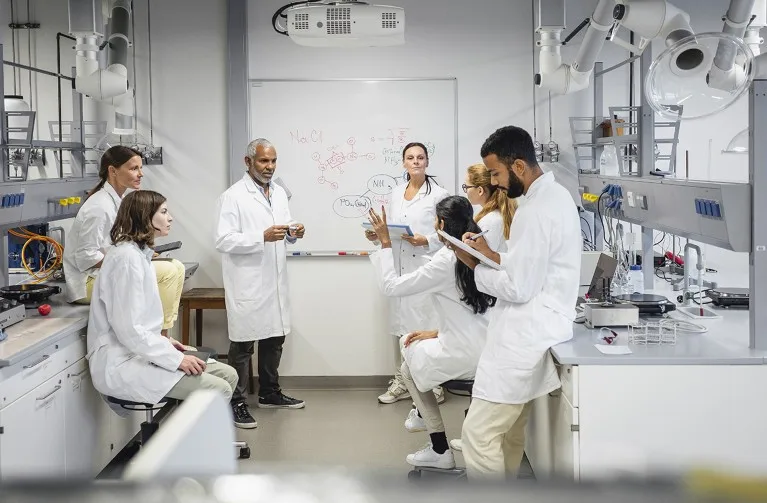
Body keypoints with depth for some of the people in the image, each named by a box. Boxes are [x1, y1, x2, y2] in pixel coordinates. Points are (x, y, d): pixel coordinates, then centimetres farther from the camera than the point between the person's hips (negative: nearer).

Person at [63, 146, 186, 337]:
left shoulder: (119, 200, 11)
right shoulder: (99, 207, -19)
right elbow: (86, 257, -21)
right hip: (90, 281, -10)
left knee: (176, 267, 1)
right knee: (167, 271, -20)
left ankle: (162, 335, 1)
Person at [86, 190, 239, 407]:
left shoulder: (139, 254, 15)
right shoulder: (127, 258, -16)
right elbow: (128, 330, -22)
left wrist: (164, 342, 10)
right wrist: (176, 359, -18)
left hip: (139, 354, 10)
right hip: (121, 365, -10)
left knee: (228, 375, 1)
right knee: (217, 390, -20)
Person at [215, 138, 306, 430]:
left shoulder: (279, 193, 12)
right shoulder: (233, 197, -10)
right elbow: (223, 240, -18)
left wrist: (292, 233, -3)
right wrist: (263, 237, -26)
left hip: (275, 281, 7)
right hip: (247, 283, -7)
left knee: (275, 338, 16)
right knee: (243, 343, -1)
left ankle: (269, 393, 31)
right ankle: (236, 402, 9)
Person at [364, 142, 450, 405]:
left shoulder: (438, 194, -3)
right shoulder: (396, 193, 14)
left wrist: (425, 241, -19)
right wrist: (377, 235, -3)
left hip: (426, 268, -6)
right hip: (399, 268, 6)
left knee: (427, 328, -7)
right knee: (402, 326, 11)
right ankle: (402, 382, 21)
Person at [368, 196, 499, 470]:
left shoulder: (446, 260, -18)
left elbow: (391, 286, -13)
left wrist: (385, 242, -8)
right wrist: (437, 332, 16)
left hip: (466, 355, -8)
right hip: (481, 343, 8)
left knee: (409, 368, 19)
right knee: (409, 344, 26)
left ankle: (440, 451, 18)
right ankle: (423, 414, 45)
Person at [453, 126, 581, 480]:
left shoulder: (536, 211, -21)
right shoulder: (554, 195, 11)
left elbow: (518, 288, -22)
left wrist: (475, 266, -8)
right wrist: (492, 254, 8)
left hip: (523, 337, -11)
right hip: (531, 331, 11)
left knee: (479, 434, -5)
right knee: (508, 433, 20)